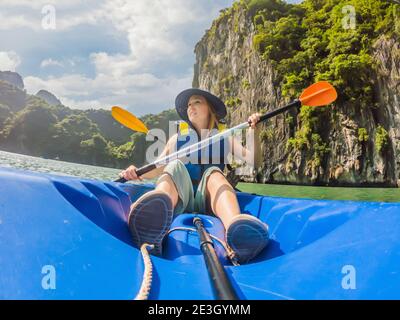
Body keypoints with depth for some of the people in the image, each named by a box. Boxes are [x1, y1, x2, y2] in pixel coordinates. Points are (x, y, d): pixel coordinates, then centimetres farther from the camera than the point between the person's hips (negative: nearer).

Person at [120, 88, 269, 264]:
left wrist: (253, 131, -12)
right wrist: (137, 173, -8)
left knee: (213, 172, -28)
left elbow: (253, 159, 4)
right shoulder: (177, 139, 19)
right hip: (178, 201, 0)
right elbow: (158, 169, 12)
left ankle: (236, 231, -63)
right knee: (175, 166, -26)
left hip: (207, 201, 0)